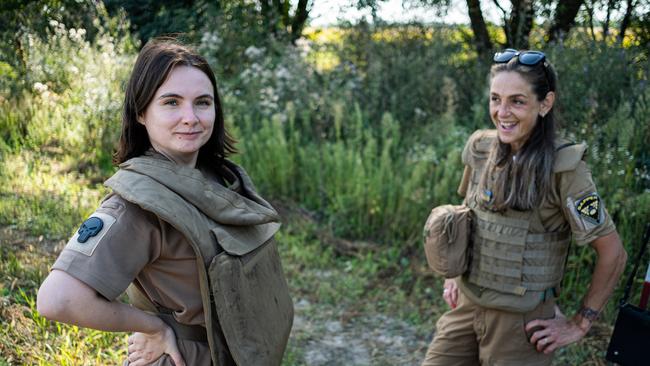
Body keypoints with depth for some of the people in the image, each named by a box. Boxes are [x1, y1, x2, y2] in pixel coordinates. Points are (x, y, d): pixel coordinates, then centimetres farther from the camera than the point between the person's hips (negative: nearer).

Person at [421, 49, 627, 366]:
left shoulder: (563, 167, -18)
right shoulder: (480, 148, -2)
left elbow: (613, 253, -13)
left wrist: (580, 325, -8)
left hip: (521, 321, -5)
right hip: (466, 306, 5)